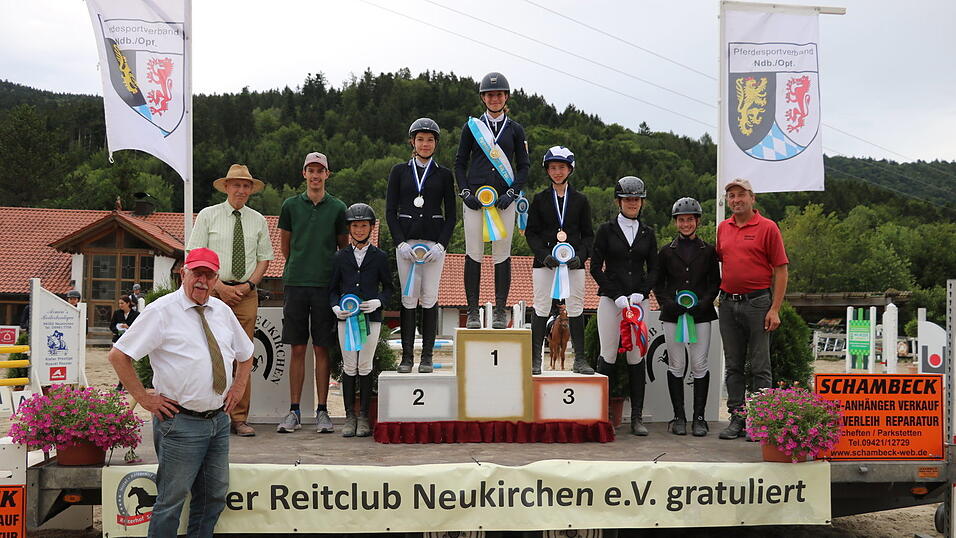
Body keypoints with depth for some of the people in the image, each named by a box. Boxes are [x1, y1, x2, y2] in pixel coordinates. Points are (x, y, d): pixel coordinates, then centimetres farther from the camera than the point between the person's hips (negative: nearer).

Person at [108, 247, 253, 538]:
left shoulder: (222, 311, 11)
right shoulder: (161, 312, -8)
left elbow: (245, 354, 27)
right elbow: (118, 355, -10)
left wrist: (238, 388, 13)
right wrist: (144, 398, -10)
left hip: (219, 419, 7)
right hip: (181, 423, -6)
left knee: (214, 495, 14)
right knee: (172, 500, 0)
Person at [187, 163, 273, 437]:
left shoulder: (257, 220, 12)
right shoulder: (207, 216, 3)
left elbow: (264, 258, 13)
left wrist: (248, 285, -3)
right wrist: (220, 287, -10)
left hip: (246, 294, 3)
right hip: (213, 292, -2)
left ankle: (240, 419, 6)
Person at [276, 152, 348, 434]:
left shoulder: (338, 208, 6)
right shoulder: (291, 205, 7)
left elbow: (344, 248, 13)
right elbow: (285, 246, 16)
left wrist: (330, 271, 10)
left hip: (325, 285, -1)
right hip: (296, 284, 1)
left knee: (322, 349, 2)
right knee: (297, 349, 3)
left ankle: (322, 411, 8)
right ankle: (294, 412, 8)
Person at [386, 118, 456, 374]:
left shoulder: (444, 175, 8)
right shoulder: (399, 171, 8)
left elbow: (451, 215, 6)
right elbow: (390, 211, 5)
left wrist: (441, 244, -8)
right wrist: (401, 243, -7)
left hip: (434, 242, 0)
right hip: (405, 240, 0)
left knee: (429, 298, -2)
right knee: (408, 297, -2)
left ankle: (427, 356, 4)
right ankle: (407, 355, 4)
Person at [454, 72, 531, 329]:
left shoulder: (515, 129, 10)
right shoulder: (472, 126, 10)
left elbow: (524, 166, 9)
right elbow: (460, 163, 11)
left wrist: (512, 193, -6)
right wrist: (465, 192, -3)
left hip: (504, 199, 0)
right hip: (475, 198, 0)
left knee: (502, 255, 0)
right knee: (474, 255, -3)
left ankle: (501, 311, 6)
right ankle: (473, 312, 2)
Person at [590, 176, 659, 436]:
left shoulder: (647, 233, 12)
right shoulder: (606, 230, 3)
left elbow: (653, 269, 12)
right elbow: (596, 268, -1)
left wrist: (640, 294, -5)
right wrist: (618, 297, -9)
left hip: (638, 300, 2)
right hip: (610, 300, -2)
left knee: (636, 357, 1)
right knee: (608, 356, -3)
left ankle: (637, 417, 4)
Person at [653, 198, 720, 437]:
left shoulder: (708, 251, 8)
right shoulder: (666, 251, 9)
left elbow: (715, 282, 7)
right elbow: (658, 284, 10)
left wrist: (703, 303, -9)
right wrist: (668, 303, -7)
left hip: (701, 315, -1)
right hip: (673, 315, 1)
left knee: (700, 365, -1)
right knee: (676, 366, 3)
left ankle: (699, 417, 6)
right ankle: (679, 417, 10)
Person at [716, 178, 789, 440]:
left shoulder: (768, 227, -4)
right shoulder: (723, 228, 11)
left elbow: (781, 270, -6)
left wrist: (775, 309, -12)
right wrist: (720, 295, 12)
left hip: (757, 303, -5)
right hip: (728, 303, 5)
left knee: (759, 366, -1)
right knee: (733, 365, 8)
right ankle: (737, 417, 14)